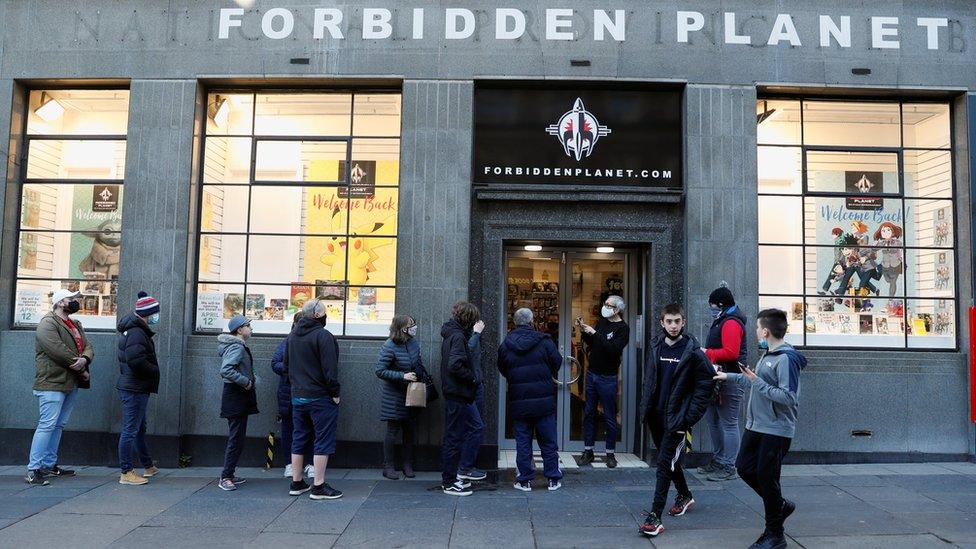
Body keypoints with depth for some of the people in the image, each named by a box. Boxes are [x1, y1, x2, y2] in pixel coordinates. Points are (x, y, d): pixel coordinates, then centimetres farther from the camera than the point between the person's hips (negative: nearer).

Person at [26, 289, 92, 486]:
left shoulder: (75, 325, 18)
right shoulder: (47, 324, -10)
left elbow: (88, 346, 10)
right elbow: (58, 351, -20)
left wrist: (84, 359, -14)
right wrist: (82, 370, -13)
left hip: (71, 384, 9)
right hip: (52, 383, -9)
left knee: (58, 425, 13)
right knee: (47, 425, -11)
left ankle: (49, 465, 22)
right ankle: (33, 470, -7)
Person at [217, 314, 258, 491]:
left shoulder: (239, 346, 14)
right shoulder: (237, 347, -17)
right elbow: (226, 370, -30)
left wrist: (247, 381, 12)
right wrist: (246, 382, -23)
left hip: (239, 397, 11)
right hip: (236, 397, -11)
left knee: (236, 438, 16)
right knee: (236, 438, -7)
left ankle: (229, 475, 24)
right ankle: (225, 477, -1)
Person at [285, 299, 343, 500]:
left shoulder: (292, 336, 11)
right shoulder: (323, 336, -15)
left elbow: (286, 365, 18)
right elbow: (330, 369, -18)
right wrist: (335, 393, -10)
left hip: (297, 397, 8)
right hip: (320, 397, -8)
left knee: (299, 439, 14)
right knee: (323, 440, -1)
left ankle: (296, 483, 21)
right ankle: (319, 486, 0)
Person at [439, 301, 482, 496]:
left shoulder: (451, 334, 13)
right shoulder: (458, 336, -17)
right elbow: (455, 365, -27)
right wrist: (474, 377, -15)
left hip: (453, 394, 10)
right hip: (458, 395, -10)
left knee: (451, 438, 17)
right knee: (455, 438, -2)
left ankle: (449, 477, 27)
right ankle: (449, 482, 7)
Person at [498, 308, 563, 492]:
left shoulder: (505, 345, -1)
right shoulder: (544, 342, -9)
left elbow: (502, 370, 9)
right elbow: (557, 363, -2)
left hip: (519, 401, 1)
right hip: (544, 400, -1)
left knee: (523, 441, 9)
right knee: (548, 441, 9)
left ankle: (524, 480, 12)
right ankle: (553, 480, 16)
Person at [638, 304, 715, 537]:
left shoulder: (693, 352, -10)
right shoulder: (656, 348, 6)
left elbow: (706, 383, -10)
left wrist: (690, 416, -14)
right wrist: (645, 406, 7)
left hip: (677, 418, -6)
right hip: (656, 416, 6)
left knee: (665, 464, -10)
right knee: (670, 460, 20)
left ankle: (655, 517, -7)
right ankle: (685, 496, 43)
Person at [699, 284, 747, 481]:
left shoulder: (731, 323, -15)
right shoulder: (721, 321, 18)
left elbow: (730, 353, -24)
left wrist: (707, 353, -16)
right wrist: (706, 352, 6)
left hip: (729, 380, -11)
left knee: (729, 423, -4)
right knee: (713, 420, 17)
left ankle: (728, 467, 2)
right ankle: (718, 460, 28)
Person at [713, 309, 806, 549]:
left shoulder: (786, 359, -20)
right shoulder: (767, 354, 9)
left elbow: (788, 398, -25)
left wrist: (757, 382, -23)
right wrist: (729, 376, 28)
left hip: (776, 430, -9)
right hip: (756, 425, 9)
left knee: (766, 477, -1)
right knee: (745, 467, 14)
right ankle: (780, 505, 32)